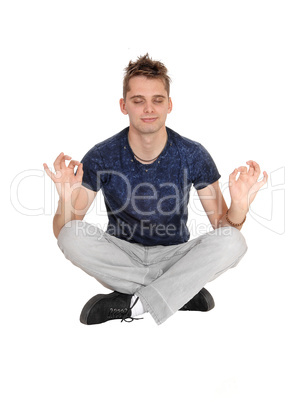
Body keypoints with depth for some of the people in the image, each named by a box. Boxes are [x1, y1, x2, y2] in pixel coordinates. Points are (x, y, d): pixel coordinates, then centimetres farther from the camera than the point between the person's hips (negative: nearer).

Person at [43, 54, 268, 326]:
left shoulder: (193, 155, -9)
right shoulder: (101, 157, -11)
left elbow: (222, 227, -6)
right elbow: (61, 232, -10)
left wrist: (239, 208, -30)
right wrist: (67, 200, -33)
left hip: (174, 256, 0)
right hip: (121, 256, 0)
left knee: (233, 242, -26)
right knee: (72, 236, -28)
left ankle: (133, 304, -21)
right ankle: (181, 291, -20)